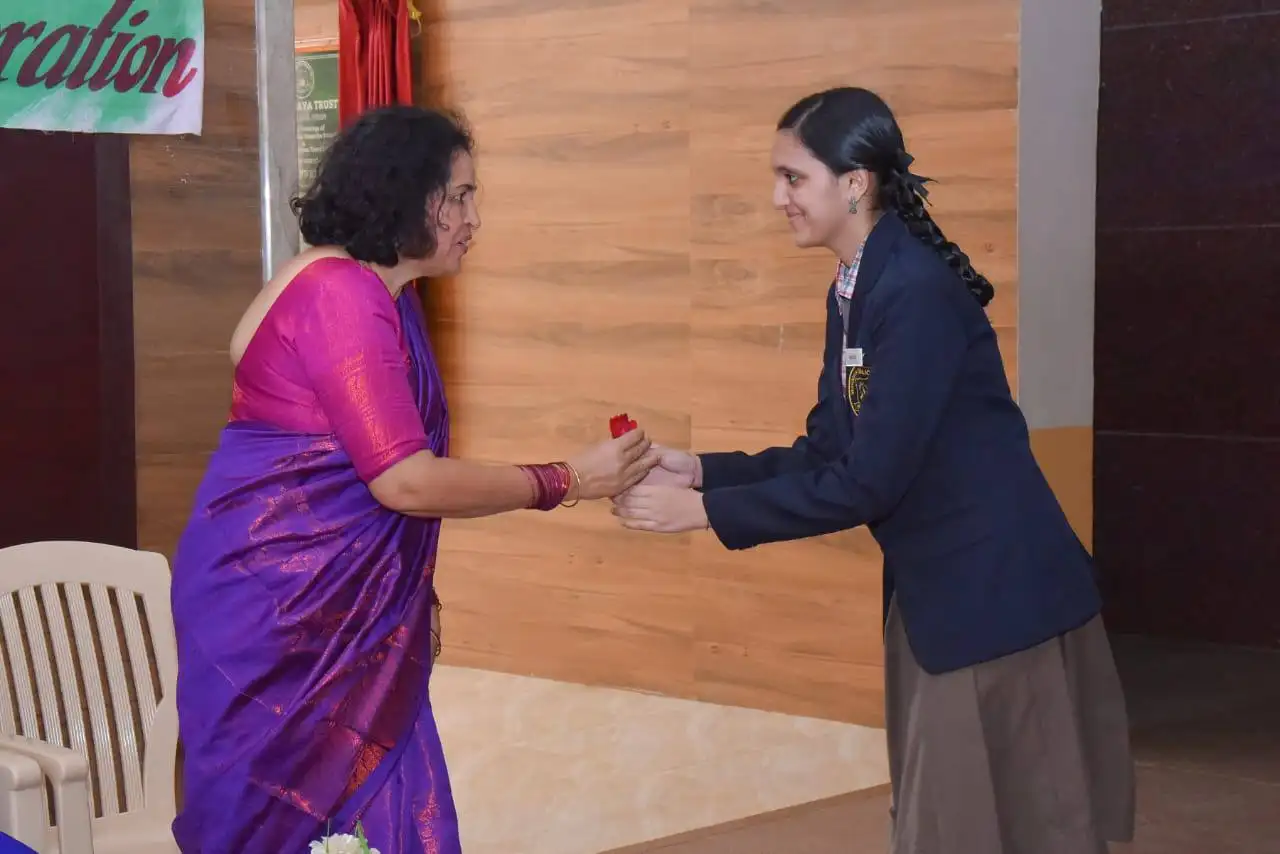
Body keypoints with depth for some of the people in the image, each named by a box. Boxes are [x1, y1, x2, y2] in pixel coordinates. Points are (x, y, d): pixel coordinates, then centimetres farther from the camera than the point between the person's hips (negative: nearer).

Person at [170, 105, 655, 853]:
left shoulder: (382, 297, 12)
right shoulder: (340, 295, -19)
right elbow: (405, 480, -23)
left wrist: (415, 595, 14)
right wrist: (566, 482, -16)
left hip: (344, 605, 9)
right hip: (275, 604, -9)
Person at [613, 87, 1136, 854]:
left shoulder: (919, 291, -22)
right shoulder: (854, 291, 7)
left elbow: (865, 482, -24)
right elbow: (824, 455, 10)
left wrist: (702, 511, -19)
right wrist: (701, 471, -1)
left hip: (997, 596, -9)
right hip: (933, 593, 9)